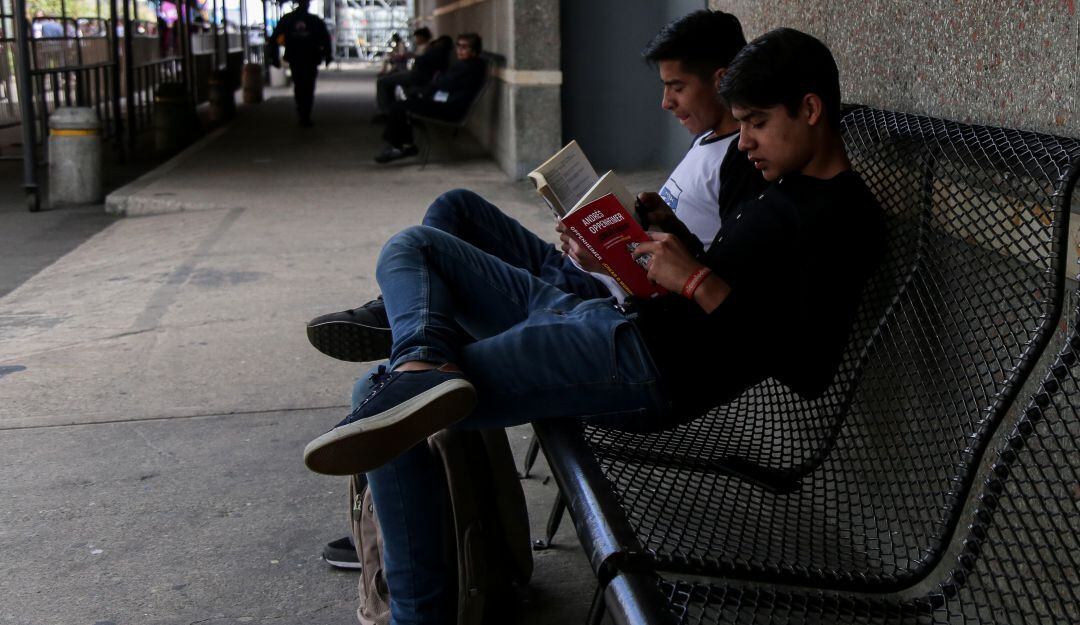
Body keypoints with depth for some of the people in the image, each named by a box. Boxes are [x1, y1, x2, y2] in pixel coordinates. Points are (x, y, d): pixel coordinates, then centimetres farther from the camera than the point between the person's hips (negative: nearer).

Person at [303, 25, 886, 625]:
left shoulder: (845, 216, -9)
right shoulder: (781, 183, 21)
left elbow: (810, 370, -18)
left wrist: (699, 281, -17)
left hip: (645, 362, -11)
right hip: (603, 316, 11)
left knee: (378, 395, -14)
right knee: (410, 247, 10)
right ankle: (426, 363, -21)